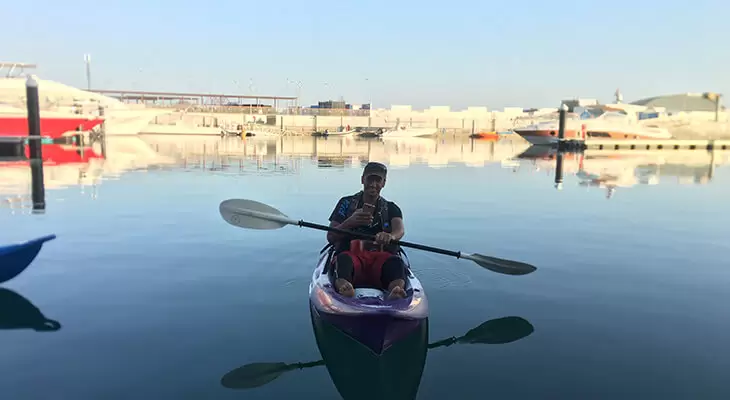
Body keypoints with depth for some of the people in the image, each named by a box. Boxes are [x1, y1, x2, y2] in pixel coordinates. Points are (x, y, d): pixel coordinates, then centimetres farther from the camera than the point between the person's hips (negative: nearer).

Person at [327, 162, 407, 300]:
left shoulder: (391, 209, 18)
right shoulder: (346, 203, 16)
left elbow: (400, 230, -6)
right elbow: (330, 238, 7)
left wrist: (390, 236, -32)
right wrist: (350, 222, -13)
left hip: (381, 258, 1)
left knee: (396, 262, -33)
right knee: (344, 259, -35)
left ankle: (395, 291, -62)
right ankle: (343, 288, -65)